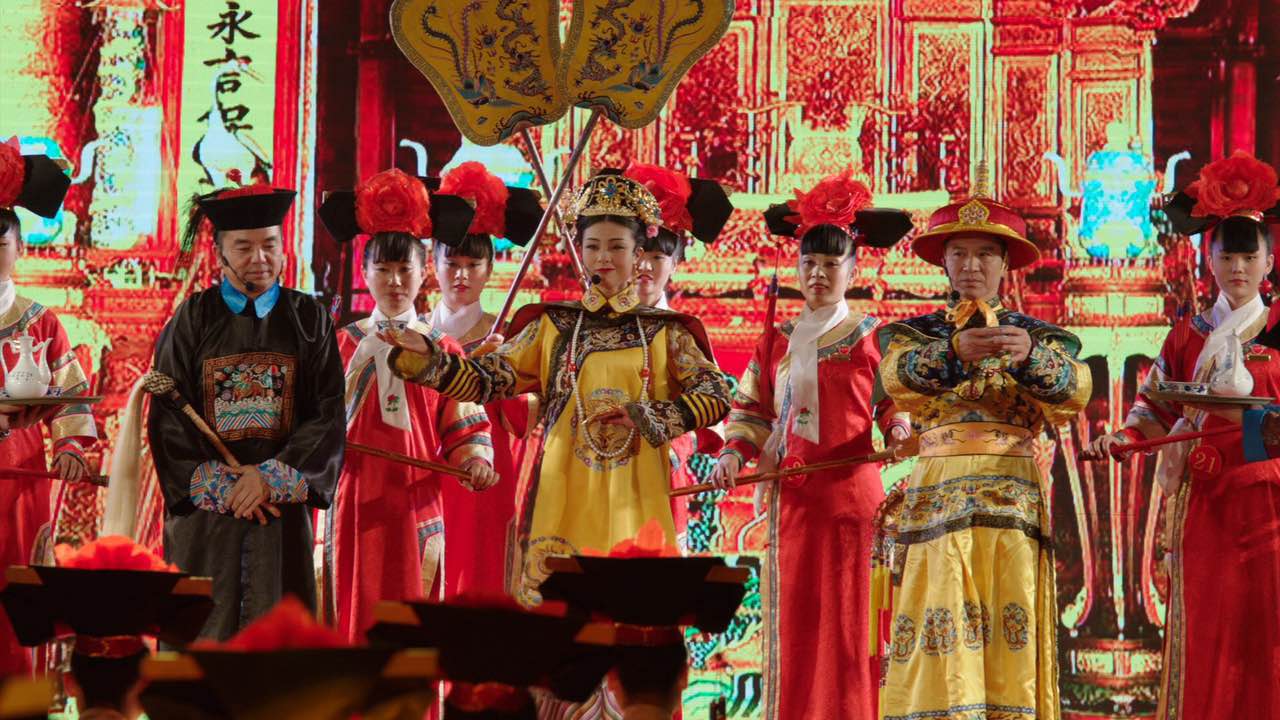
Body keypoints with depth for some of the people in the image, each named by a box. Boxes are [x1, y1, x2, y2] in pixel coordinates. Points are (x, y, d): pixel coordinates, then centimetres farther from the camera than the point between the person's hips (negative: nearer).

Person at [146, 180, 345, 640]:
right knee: (204, 627, -3)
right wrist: (221, 486, -10)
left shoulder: (308, 319, 7)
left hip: (281, 508, 1)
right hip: (205, 513, 0)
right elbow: (167, 418, 0)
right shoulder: (193, 319, 4)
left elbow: (328, 415, 0)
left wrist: (270, 477, -12)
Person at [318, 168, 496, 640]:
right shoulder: (344, 344, 7)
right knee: (357, 613, 1)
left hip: (416, 499, 0)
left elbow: (463, 424, 5)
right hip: (357, 495, 0)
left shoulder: (441, 349, 6)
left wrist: (474, 460, -12)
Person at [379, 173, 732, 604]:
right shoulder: (553, 325, 9)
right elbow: (487, 380, 4)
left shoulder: (664, 331, 8)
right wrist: (426, 358, -12)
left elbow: (716, 395, 2)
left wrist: (647, 416, -10)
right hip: (566, 494, 0)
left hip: (635, 494, 0)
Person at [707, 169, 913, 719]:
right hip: (792, 493, 3)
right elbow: (751, 410, 11)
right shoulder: (777, 341, 12)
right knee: (794, 618, 3)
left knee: (846, 617, -3)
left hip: (852, 488, -3)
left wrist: (898, 428, -15)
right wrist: (733, 453, -5)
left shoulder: (870, 337, 4)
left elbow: (892, 401, 6)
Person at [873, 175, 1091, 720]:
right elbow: (897, 375, -10)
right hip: (938, 495, 0)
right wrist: (955, 351, -29)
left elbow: (1075, 389, -6)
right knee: (942, 634, -10)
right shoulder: (914, 333, 14)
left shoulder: (1038, 335, 14)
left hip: (1014, 500, 0)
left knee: (1010, 635, -6)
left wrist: (1029, 355, -27)